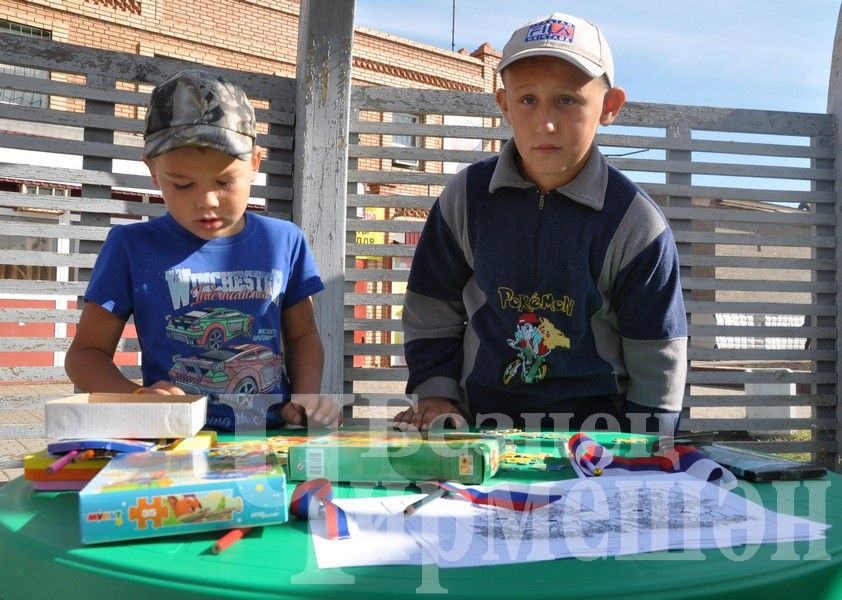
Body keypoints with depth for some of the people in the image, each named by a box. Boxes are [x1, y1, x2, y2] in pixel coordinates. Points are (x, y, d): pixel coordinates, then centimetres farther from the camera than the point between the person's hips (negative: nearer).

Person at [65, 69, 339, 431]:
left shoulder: (284, 241, 6)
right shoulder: (132, 246, 0)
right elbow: (87, 351, 6)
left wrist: (307, 397, -2)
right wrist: (139, 398, -14)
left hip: (273, 437, 2)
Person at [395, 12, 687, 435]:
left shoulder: (636, 223, -7)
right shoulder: (464, 198, 0)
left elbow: (658, 360, -1)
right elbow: (431, 313, 10)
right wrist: (436, 392, 0)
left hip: (598, 427, -1)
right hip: (483, 418, 2)